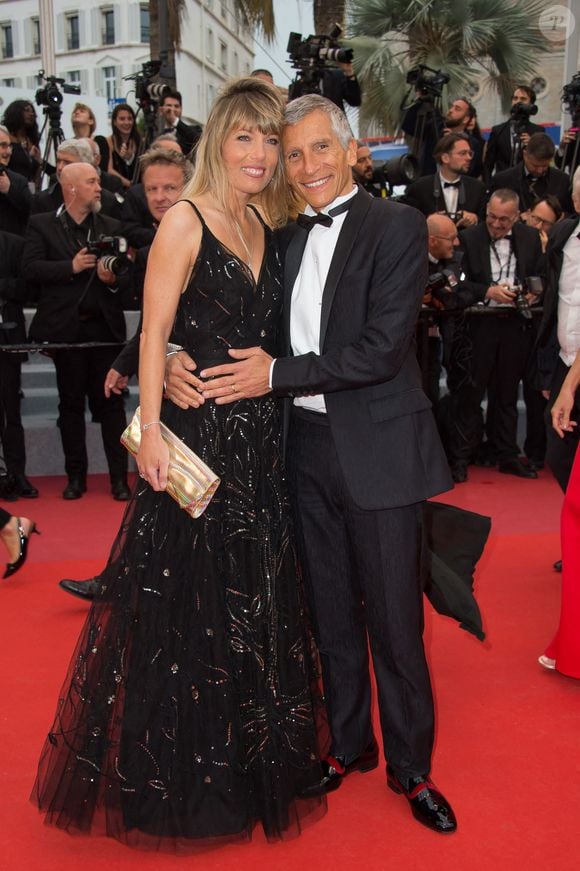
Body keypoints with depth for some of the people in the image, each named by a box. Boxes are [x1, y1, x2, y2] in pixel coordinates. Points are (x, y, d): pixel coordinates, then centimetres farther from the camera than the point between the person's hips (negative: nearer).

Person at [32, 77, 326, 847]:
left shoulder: (265, 225, 11)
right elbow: (155, 332, -14)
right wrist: (150, 431, -20)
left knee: (255, 597, 17)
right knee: (188, 597, 5)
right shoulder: (186, 221, -9)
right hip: (198, 433, -7)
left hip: (260, 439, 7)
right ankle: (180, 773, 27)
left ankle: (252, 759, 38)